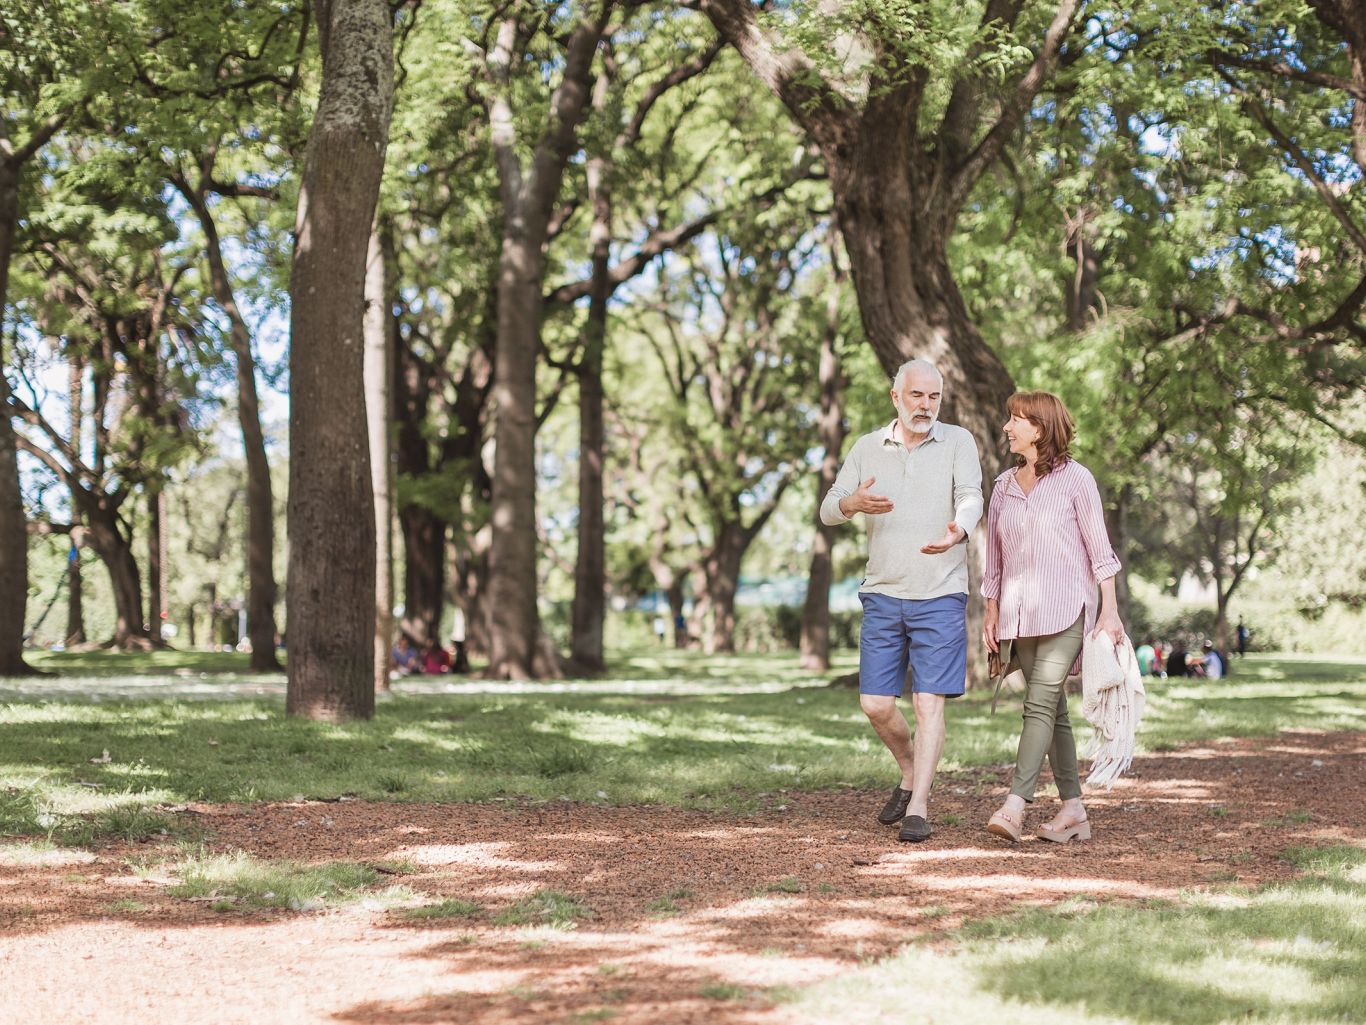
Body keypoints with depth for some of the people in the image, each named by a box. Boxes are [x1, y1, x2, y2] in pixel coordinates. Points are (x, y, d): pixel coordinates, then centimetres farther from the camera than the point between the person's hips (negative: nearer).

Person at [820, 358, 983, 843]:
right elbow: (828, 511, 5)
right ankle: (911, 774, 30)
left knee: (928, 703, -7)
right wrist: (853, 503, -20)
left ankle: (918, 808, -4)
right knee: (875, 704, 4)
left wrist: (957, 532, -37)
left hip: (940, 597, -3)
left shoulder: (958, 442, 1)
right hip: (883, 595, 3)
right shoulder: (867, 447, 9)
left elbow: (971, 499, -13)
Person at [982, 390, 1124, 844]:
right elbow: (995, 558, 18)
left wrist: (1109, 611, -5)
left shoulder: (1075, 479, -1)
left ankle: (1015, 805, -24)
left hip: (1065, 610, -5)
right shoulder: (1004, 487, 13)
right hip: (1019, 614, 6)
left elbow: (1099, 548, -1)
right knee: (1053, 710, 6)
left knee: (1041, 704, -15)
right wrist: (990, 615, 13)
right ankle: (1073, 809, 9)